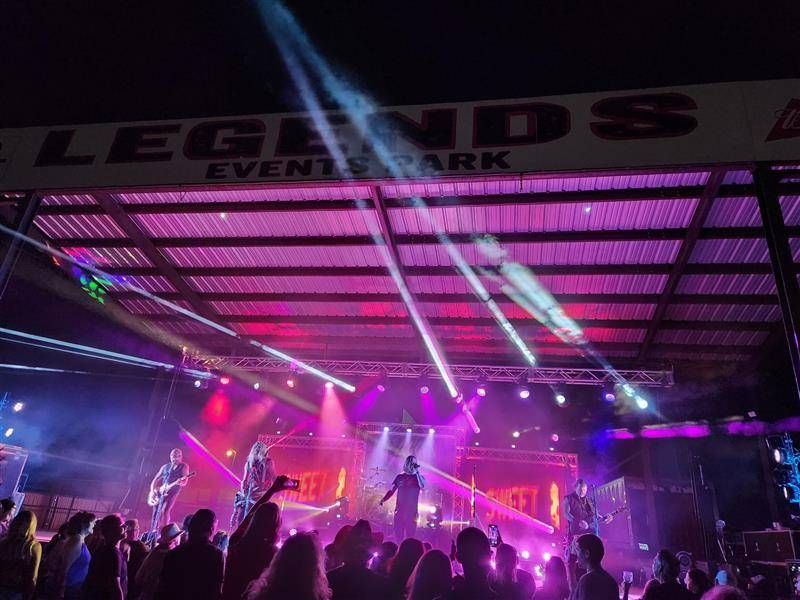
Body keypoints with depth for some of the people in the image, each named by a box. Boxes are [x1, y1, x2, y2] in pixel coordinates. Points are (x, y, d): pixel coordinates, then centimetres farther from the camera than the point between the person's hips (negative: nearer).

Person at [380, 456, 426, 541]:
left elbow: (422, 487, -17)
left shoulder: (419, 477, 4)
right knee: (398, 536, 2)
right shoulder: (400, 477, 10)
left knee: (410, 536, -3)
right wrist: (383, 499, -4)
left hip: (412, 512, -2)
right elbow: (391, 491, 11)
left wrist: (417, 472, -18)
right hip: (399, 510, 2)